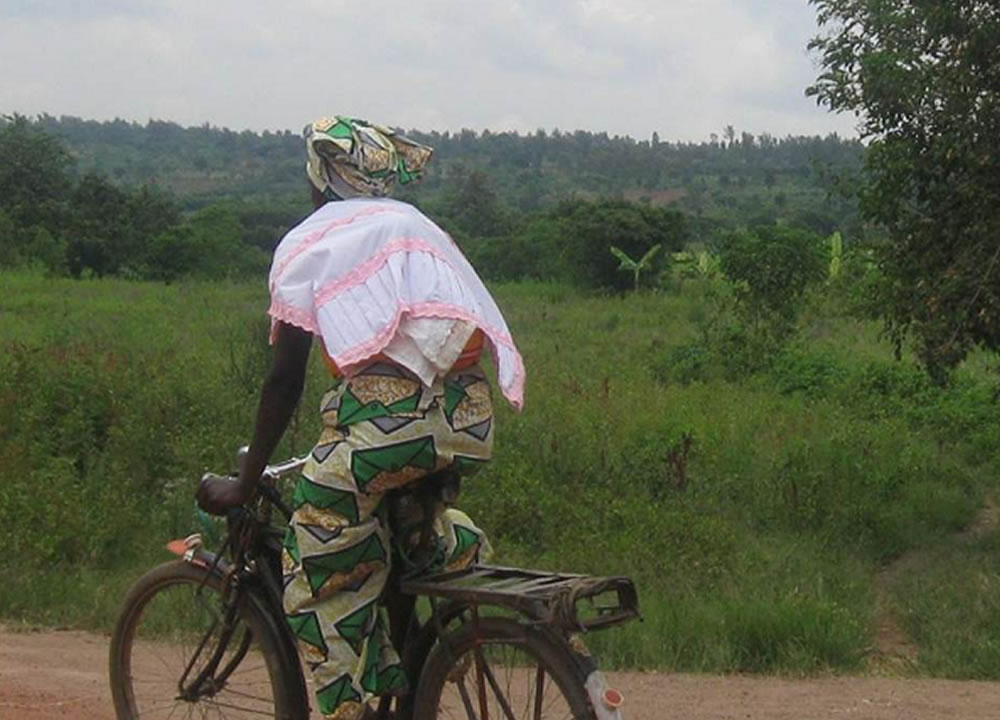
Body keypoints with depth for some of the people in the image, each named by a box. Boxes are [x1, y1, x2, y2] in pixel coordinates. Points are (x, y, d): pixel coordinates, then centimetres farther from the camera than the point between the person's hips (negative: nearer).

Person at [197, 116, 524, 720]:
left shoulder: (306, 242, 12)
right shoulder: (419, 225, 27)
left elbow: (286, 380, 7)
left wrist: (244, 485, 14)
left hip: (384, 416, -6)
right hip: (470, 421, 6)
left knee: (321, 578, 10)